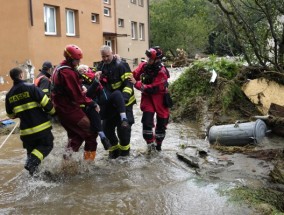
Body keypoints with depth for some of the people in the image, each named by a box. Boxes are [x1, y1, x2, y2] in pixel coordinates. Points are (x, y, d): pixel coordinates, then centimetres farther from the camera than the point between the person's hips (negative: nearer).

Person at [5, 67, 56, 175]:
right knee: (47, 145, 11)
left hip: (26, 130, 5)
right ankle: (33, 161, -12)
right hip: (41, 126, -5)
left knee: (31, 149, 22)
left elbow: (11, 114, 17)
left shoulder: (9, 95, 6)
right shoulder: (30, 87, -11)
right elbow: (45, 102, -15)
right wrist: (53, 112, 4)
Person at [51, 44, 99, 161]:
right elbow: (77, 95, -22)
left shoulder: (58, 69, 12)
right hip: (70, 109, -10)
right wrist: (91, 103, -13)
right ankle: (89, 159, 6)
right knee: (91, 133, 0)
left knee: (75, 133, 22)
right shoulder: (68, 72, -21)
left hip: (61, 109, 10)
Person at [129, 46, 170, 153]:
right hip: (147, 96, 2)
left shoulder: (162, 72, -23)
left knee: (161, 122, 11)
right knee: (147, 120, -15)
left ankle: (158, 143, 33)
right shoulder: (143, 66, -9)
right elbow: (134, 76, -3)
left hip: (159, 98, -2)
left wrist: (136, 83, -28)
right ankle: (150, 143, 2)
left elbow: (153, 89, -27)